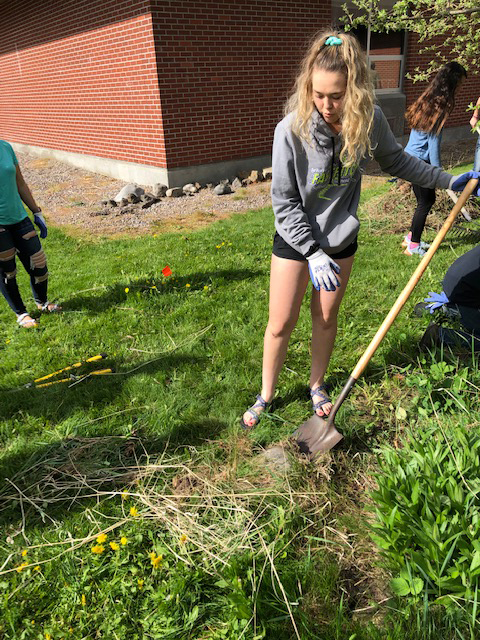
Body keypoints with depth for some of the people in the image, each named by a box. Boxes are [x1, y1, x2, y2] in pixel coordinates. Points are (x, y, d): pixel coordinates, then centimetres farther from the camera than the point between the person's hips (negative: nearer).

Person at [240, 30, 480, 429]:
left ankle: (317, 385, 38)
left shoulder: (370, 120, -13)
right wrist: (313, 252, -21)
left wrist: (447, 181, 12)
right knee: (281, 324, 3)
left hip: (341, 236, 3)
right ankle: (266, 396, 26)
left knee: (326, 317, 15)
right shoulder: (292, 129, -23)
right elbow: (284, 200, -17)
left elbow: (395, 160, 9)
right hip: (296, 238, -2)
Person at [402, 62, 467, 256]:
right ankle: (413, 246, 9)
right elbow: (433, 140, -18)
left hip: (411, 157, 9)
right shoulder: (440, 105, -16)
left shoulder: (427, 99, 11)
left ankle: (410, 238, 26)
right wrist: (437, 170, -14)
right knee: (426, 201, 1)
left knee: (426, 199, 17)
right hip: (420, 160, -9)